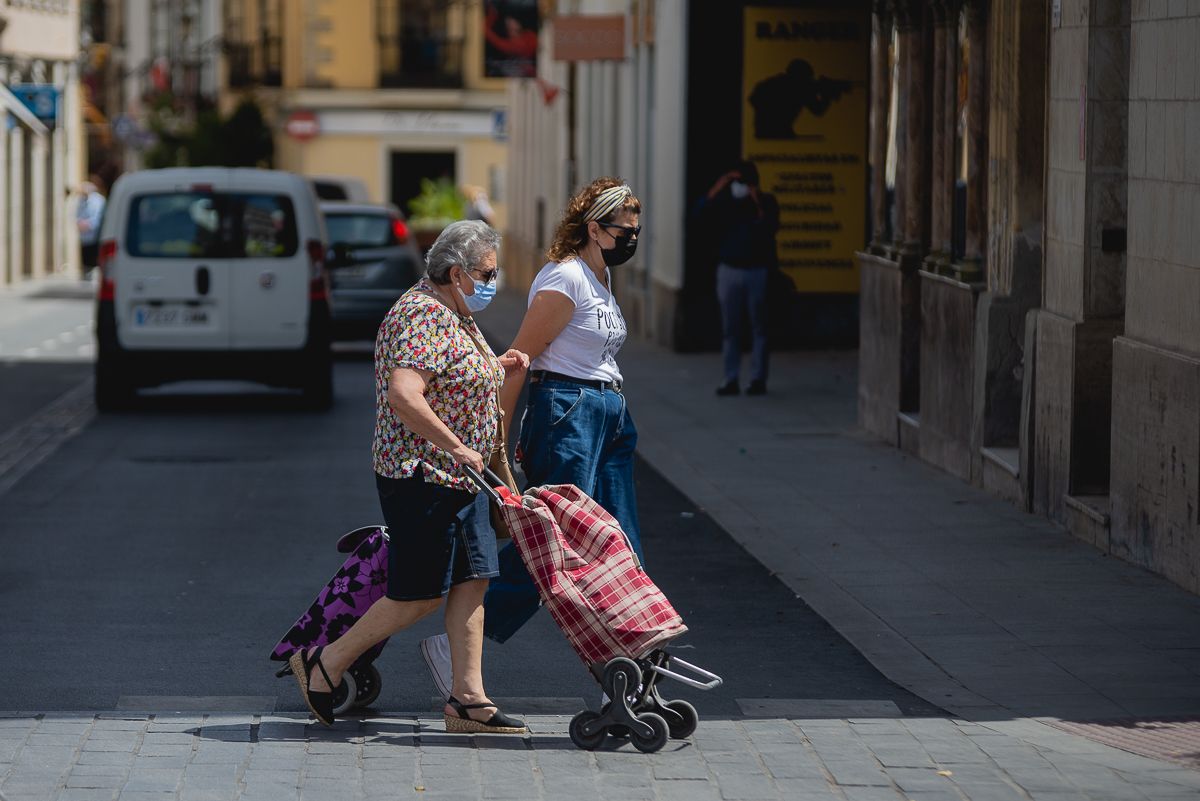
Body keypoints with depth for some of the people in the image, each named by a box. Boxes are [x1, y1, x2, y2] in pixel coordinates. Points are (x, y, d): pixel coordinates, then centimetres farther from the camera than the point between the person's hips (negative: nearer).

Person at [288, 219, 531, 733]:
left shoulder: (455, 316, 16)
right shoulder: (424, 315, -17)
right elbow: (404, 396, -29)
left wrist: (498, 371, 11)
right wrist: (456, 445, -25)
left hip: (460, 478, 10)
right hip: (422, 478, -10)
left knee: (471, 583, 6)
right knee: (420, 596, -5)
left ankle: (468, 698, 8)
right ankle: (325, 665, 8)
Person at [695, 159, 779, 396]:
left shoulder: (765, 202, 3)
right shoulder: (725, 204, 7)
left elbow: (770, 227, -13)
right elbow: (702, 211, -10)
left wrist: (758, 203, -19)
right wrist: (719, 187, -15)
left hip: (757, 271, -2)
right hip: (729, 270, 2)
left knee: (759, 328, 0)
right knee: (729, 329, 3)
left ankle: (758, 379, 3)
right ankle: (731, 380, 6)